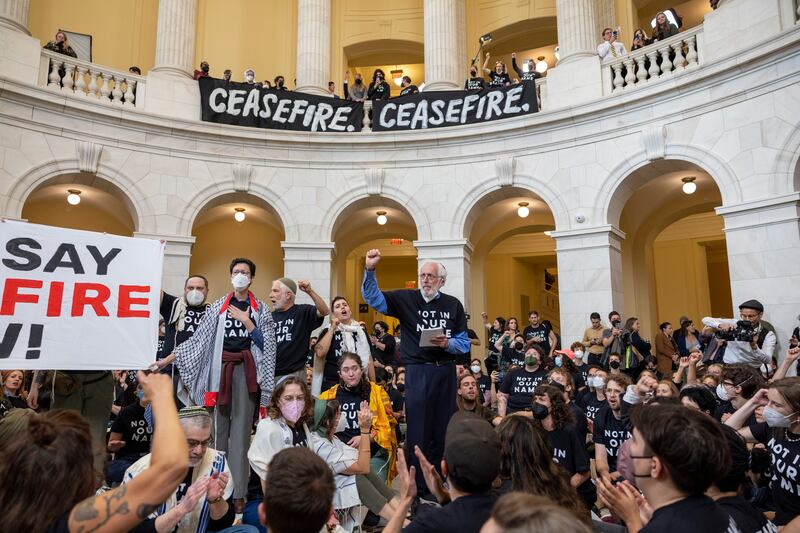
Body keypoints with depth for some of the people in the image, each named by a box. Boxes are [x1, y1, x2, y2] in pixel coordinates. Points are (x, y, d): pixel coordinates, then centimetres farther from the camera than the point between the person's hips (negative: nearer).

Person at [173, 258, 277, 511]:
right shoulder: (218, 306, 9)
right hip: (221, 367, 1)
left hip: (246, 369, -1)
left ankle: (239, 492, 0)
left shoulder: (260, 309, 7)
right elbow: (198, 338, 7)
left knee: (241, 429, -2)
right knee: (218, 426, 2)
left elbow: (266, 345, 2)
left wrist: (247, 322, -8)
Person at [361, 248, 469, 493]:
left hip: (446, 371, 3)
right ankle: (418, 486, 13)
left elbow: (465, 343, 7)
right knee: (418, 430, 1)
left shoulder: (453, 305, 7)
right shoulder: (407, 299, 1)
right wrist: (370, 270, -25)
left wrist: (448, 343, -14)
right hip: (418, 371, -3)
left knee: (443, 430, 12)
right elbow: (373, 297, -10)